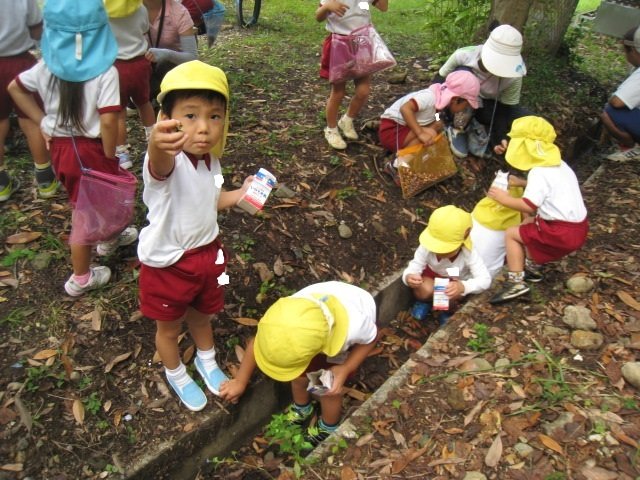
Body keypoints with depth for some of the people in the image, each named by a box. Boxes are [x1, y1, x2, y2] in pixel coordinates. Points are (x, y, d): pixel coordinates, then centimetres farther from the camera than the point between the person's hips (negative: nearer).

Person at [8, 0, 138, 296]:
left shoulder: (48, 66, 1)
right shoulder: (105, 71, -18)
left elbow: (14, 88, 13)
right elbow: (108, 121, -24)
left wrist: (42, 122, 13)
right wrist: (111, 159, -12)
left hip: (60, 147, 6)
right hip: (90, 150, -6)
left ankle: (111, 237, 55)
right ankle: (81, 279, 24)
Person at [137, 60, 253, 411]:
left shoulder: (211, 161, -7)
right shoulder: (168, 160, -31)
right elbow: (158, 167, -58)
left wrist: (241, 193, 3)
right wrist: (158, 145, -80)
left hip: (207, 254, 6)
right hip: (167, 264, -5)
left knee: (202, 315, 29)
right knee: (170, 327, 20)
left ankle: (207, 361, 58)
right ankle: (176, 374, 50)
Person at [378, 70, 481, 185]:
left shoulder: (442, 98, 2)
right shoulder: (430, 97, -26)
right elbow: (405, 108, -37)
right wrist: (420, 133, -39)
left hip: (403, 127, 9)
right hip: (390, 130, -9)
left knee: (438, 125, 2)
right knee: (430, 134, -24)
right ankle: (396, 166, -14)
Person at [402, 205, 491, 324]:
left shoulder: (468, 254, -37)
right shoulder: (427, 247, -34)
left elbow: (485, 279, -42)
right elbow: (414, 267, -30)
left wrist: (462, 287, -62)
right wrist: (408, 277, -57)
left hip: (456, 282, 0)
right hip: (432, 275, 1)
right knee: (425, 289, -30)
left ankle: (449, 311, 9)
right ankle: (424, 301, 11)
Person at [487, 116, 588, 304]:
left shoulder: (539, 172, -16)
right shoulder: (557, 165, 13)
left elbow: (528, 206, -25)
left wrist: (504, 199, -11)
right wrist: (522, 183, 20)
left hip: (562, 234, -10)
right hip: (578, 227, 10)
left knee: (511, 233, 0)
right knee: (528, 223, 27)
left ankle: (516, 281, -6)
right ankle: (532, 266, 29)